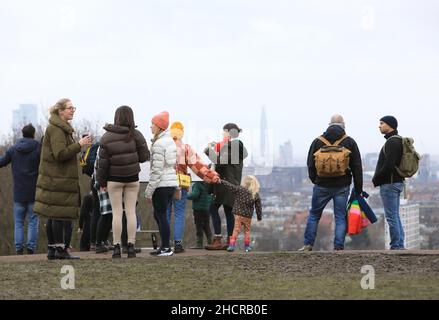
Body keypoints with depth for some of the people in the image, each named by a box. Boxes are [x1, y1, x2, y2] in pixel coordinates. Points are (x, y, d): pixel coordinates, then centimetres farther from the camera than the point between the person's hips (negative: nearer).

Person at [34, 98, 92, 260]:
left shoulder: (62, 128, 19)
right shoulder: (56, 129, -13)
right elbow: (60, 154, -21)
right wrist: (79, 144, -19)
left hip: (57, 178, 10)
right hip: (58, 179, -10)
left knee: (53, 216, 9)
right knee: (59, 214, -9)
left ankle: (52, 249, 11)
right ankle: (60, 249, -8)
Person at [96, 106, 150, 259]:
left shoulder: (107, 137, -6)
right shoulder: (135, 135, -6)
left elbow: (102, 162, -6)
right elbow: (144, 156, -6)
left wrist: (101, 181, 3)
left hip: (114, 179, -1)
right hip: (132, 178, 1)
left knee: (117, 212, 3)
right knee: (131, 211, 5)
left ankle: (116, 247, 0)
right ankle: (131, 246, 3)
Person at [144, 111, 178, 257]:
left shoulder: (159, 144, -14)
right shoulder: (170, 141, 14)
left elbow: (157, 169, -17)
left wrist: (149, 190, -14)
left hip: (162, 185, -9)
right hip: (172, 183, 9)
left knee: (161, 216, -2)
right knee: (159, 215, 17)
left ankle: (166, 248, 1)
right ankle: (165, 246, 18)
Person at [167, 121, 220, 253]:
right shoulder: (186, 148, -3)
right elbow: (197, 165, -8)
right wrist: (212, 176, -6)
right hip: (180, 186, -2)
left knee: (165, 214, 8)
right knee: (179, 215, 3)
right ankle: (177, 243, -1)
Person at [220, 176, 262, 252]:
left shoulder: (239, 189, -11)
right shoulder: (256, 195, -4)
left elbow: (230, 186, -8)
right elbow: (258, 207, 2)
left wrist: (221, 181, 3)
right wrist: (259, 217, 13)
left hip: (238, 215, -2)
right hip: (248, 216, 2)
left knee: (236, 230, 2)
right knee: (247, 231, 17)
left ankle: (232, 245, -8)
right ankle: (247, 246, 18)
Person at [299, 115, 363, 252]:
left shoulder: (318, 142, 3)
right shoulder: (350, 142, 0)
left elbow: (310, 165, 8)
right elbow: (357, 167, 1)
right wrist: (358, 189, 6)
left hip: (321, 186, 1)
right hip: (342, 187, -1)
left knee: (314, 215, 12)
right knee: (340, 217, 5)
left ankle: (308, 245, 10)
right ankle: (338, 247, 0)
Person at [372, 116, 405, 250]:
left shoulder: (392, 142, -16)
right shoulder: (398, 141, 17)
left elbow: (388, 165, -24)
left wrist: (376, 179, -12)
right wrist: (377, 179, 14)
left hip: (389, 184, -11)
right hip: (397, 182, 11)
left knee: (392, 217, -8)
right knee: (395, 216, 13)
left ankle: (396, 246, -7)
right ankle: (399, 245, 16)